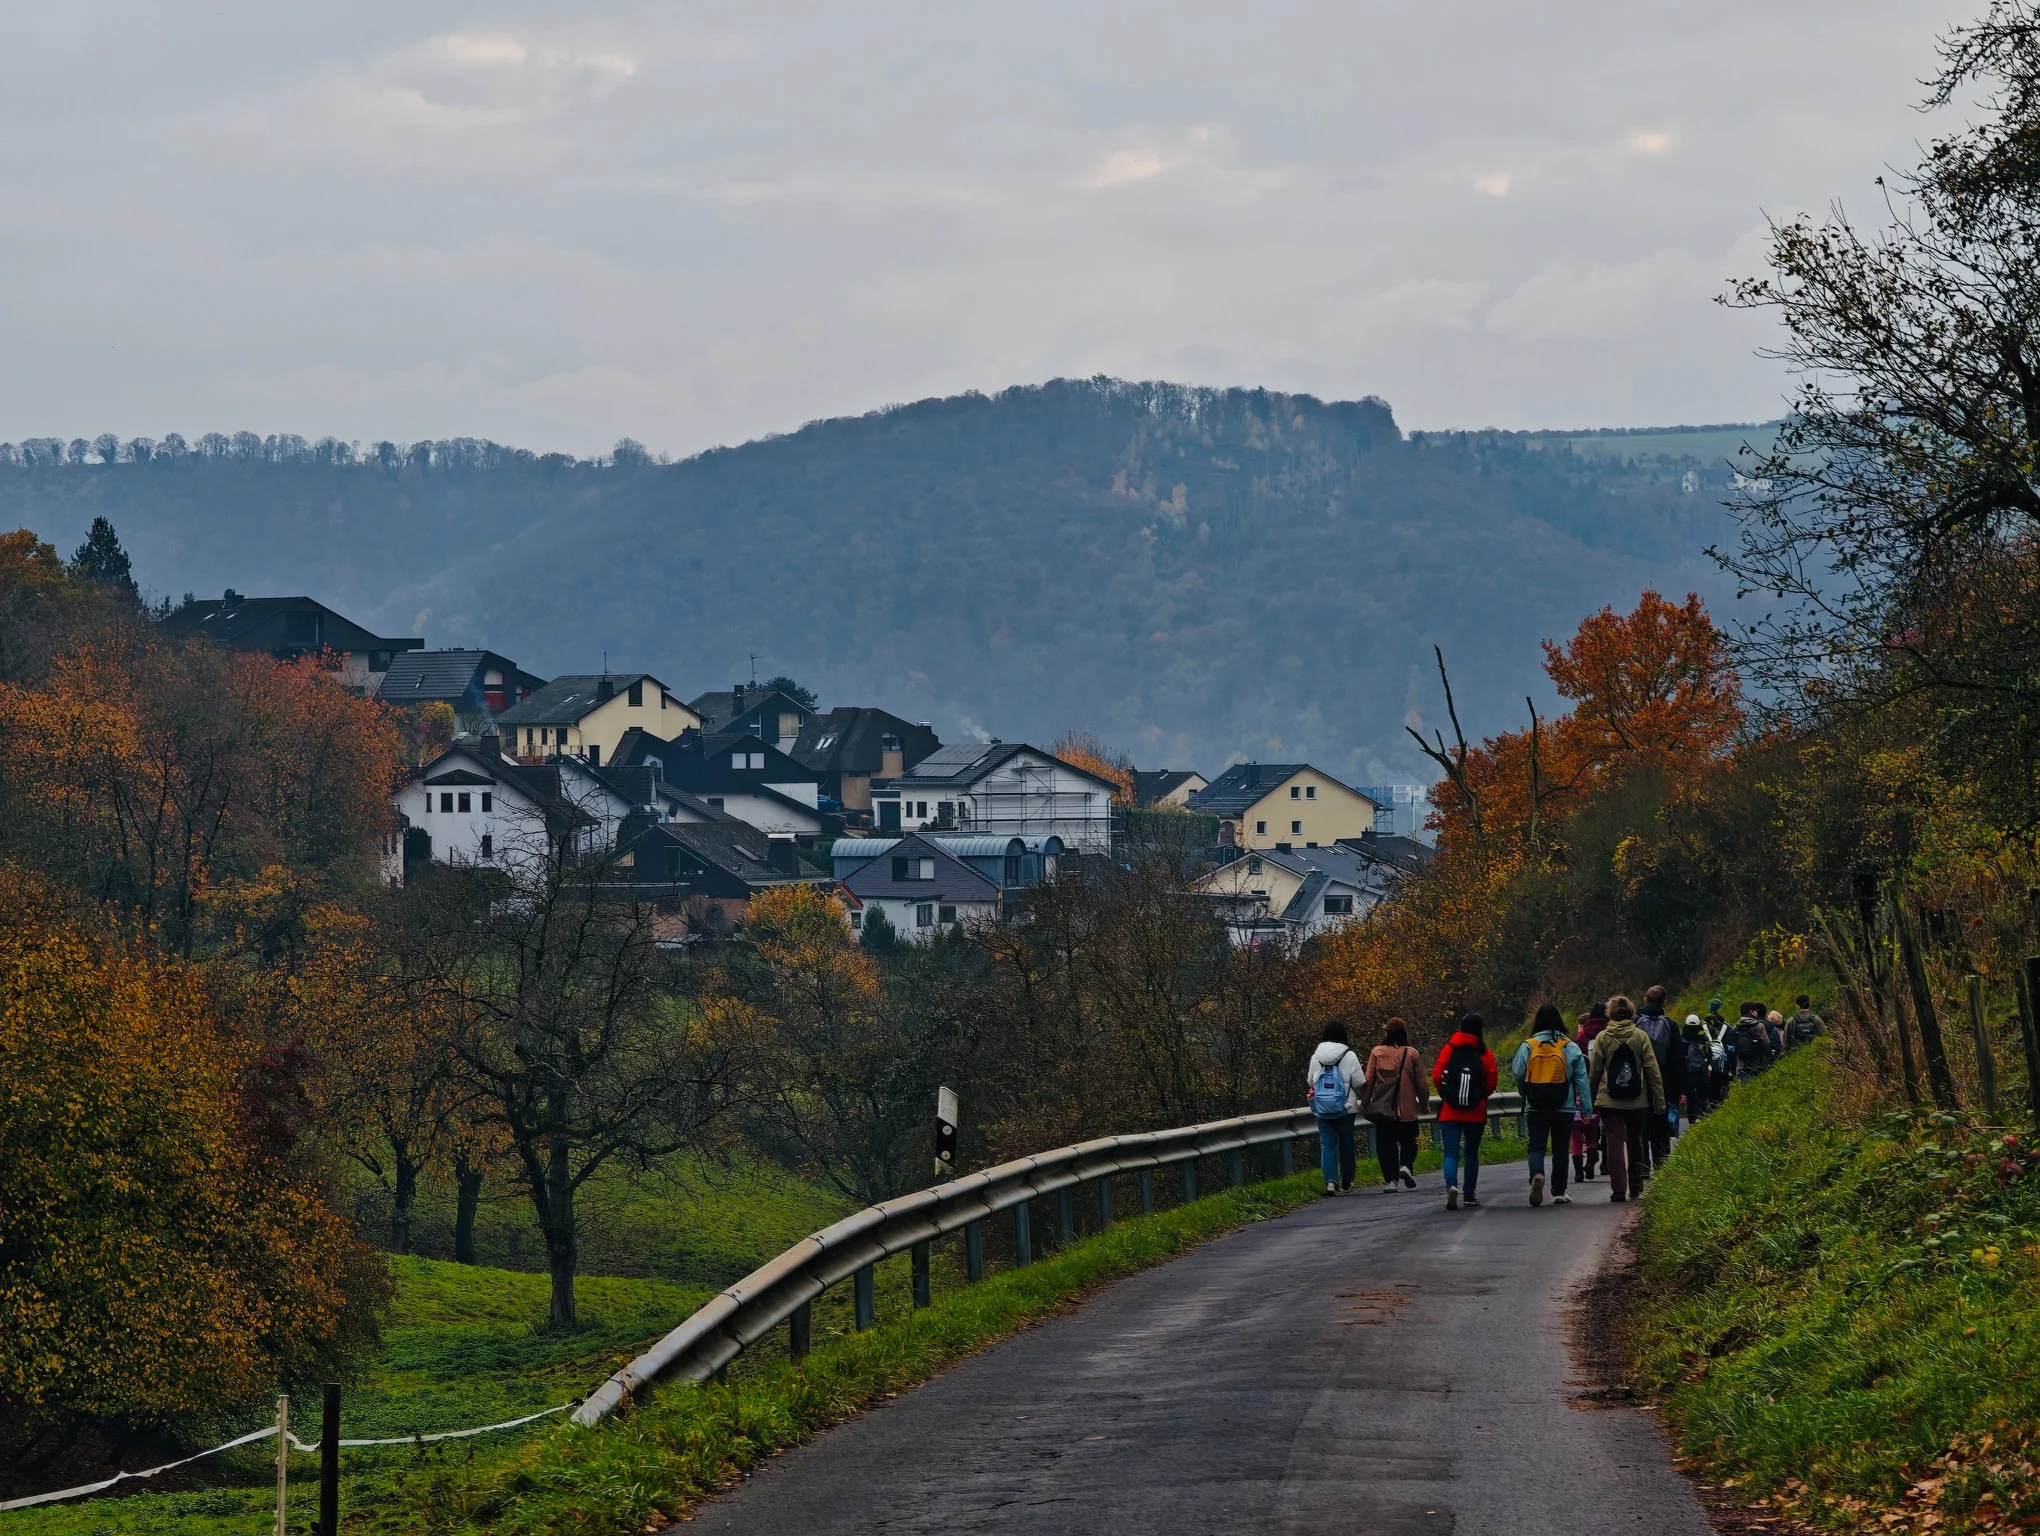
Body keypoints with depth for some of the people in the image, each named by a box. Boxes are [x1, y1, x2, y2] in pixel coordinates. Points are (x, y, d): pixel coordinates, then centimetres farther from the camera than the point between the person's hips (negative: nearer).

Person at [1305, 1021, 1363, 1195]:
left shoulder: (1316, 1057, -1)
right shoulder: (1349, 1056, -9)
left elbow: (1310, 1081, 8)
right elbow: (1359, 1083, -7)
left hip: (1322, 1109, 2)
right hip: (1345, 1108, -2)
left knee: (1327, 1144, 4)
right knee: (1346, 1143, 11)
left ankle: (1330, 1180, -11)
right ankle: (1346, 1181, 20)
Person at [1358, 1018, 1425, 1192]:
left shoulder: (1377, 1053, -3)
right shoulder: (1412, 1054, -3)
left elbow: (1368, 1081, -1)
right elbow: (1420, 1082, 2)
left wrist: (1364, 1103, 9)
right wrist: (1424, 1103, 15)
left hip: (1383, 1107, 0)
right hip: (1407, 1109, 0)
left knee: (1385, 1143, 7)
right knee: (1408, 1141, 14)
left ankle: (1390, 1181, 2)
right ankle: (1406, 1166, -12)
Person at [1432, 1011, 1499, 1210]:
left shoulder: (1449, 1049, -4)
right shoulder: (1485, 1054, -5)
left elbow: (1436, 1077, -6)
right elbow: (1491, 1084, -4)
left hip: (1450, 1111, -1)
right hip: (1476, 1112, 1)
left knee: (1451, 1153, -3)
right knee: (1472, 1153, 16)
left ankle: (1451, 1185, -28)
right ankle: (1470, 1194, 20)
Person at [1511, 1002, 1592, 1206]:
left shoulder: (1527, 1047, -3)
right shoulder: (1571, 1048, -2)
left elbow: (1518, 1076, 0)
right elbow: (1581, 1080, -1)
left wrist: (1526, 1097, 19)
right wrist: (1587, 1109, 3)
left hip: (1536, 1108, -1)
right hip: (1564, 1108, 1)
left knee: (1536, 1146, 3)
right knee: (1560, 1149, 11)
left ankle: (1536, 1174, -26)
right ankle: (1558, 1192, 13)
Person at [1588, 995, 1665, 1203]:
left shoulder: (1602, 1038, -3)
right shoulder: (1640, 1036, -2)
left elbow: (1594, 1071, 0)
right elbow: (1653, 1070, -2)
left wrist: (1593, 1096, 12)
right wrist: (1659, 1100, 2)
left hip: (1609, 1100, -2)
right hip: (1637, 1100, 2)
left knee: (1615, 1143, -2)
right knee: (1635, 1141, 18)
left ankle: (1618, 1188, -12)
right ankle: (1636, 1186, 26)